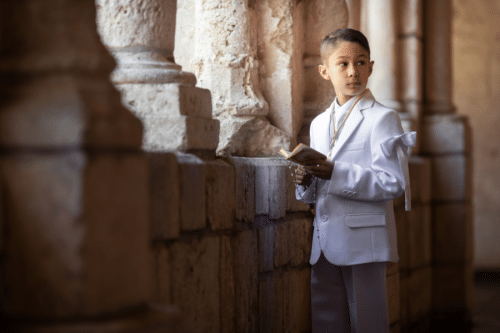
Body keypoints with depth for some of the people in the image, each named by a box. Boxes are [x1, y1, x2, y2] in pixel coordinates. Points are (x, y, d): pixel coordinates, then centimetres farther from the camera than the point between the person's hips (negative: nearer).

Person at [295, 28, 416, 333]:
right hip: (324, 244, 6)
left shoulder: (383, 118, -5)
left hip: (364, 242, -6)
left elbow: (394, 183, -16)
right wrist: (306, 182, -3)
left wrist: (336, 173, -22)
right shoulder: (319, 124, 16)